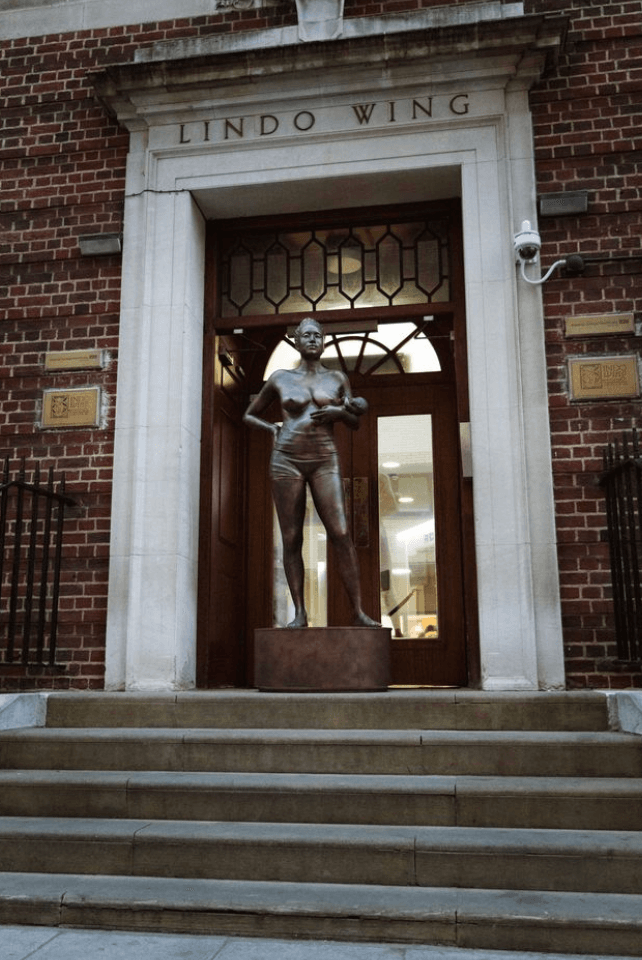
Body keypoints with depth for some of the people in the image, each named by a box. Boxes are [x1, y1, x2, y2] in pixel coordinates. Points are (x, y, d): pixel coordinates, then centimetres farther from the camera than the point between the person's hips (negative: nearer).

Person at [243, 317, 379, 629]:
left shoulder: (337, 378, 12)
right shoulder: (280, 379, 10)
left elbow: (355, 423, 17)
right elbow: (249, 415, 20)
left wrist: (339, 411, -5)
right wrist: (273, 429, 1)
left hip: (324, 462, 0)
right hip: (286, 461, 0)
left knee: (341, 533, -12)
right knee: (291, 539, -1)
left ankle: (358, 612, -8)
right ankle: (299, 613, 6)